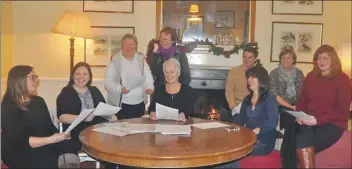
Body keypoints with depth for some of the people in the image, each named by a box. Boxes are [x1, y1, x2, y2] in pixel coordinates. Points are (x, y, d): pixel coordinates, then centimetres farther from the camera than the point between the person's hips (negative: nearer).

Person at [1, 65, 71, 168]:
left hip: (44, 146, 6)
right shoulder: (7, 108, -9)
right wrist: (52, 139, -24)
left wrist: (60, 136, -12)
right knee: (50, 160, -31)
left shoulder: (38, 101, 14)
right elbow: (19, 141, -18)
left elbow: (49, 126, 9)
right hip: (20, 152, -6)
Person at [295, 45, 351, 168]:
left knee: (302, 146, -26)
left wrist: (319, 120, -18)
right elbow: (302, 99, 15)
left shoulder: (342, 79, -2)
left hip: (333, 124, -3)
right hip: (309, 121, 3)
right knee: (302, 140, -31)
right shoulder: (311, 76, 10)